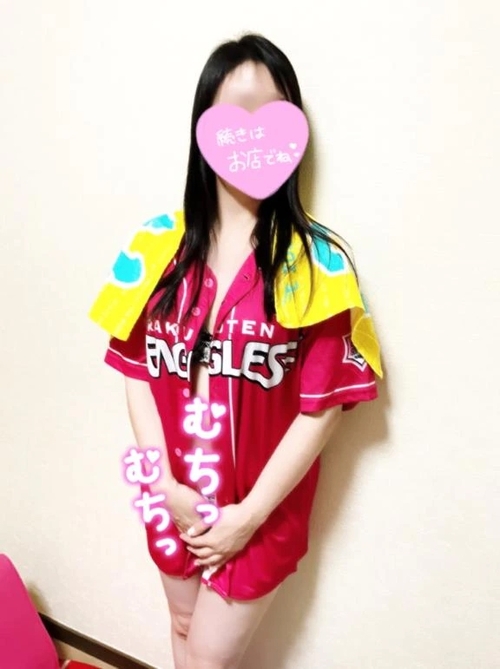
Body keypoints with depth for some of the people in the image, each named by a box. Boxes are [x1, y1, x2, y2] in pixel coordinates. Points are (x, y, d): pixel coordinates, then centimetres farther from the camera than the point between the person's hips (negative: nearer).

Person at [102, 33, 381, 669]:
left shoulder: (315, 259, -17)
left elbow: (321, 408, -16)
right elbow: (137, 371, -3)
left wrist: (250, 514, -13)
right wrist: (164, 484, -8)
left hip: (259, 509, -3)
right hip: (174, 500, 4)